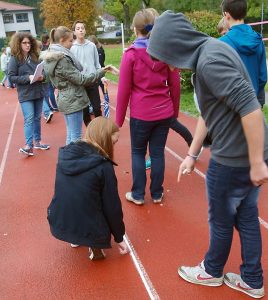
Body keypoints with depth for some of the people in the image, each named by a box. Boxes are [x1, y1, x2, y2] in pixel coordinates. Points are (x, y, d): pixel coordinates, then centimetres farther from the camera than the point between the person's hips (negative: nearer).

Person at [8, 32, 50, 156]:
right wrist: (28, 78, -20)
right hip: (25, 94, -5)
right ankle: (28, 145, -9)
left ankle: (37, 141, 24)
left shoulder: (35, 56, 8)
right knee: (29, 119, -11)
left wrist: (42, 76, -7)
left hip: (38, 92, 5)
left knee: (37, 118, 12)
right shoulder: (14, 59, -6)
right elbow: (11, 77, -10)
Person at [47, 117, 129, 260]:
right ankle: (95, 248, 10)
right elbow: (112, 206, -8)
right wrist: (119, 238, 7)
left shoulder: (65, 154, -1)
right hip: (88, 231, -5)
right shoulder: (103, 166, -17)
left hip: (58, 224, 6)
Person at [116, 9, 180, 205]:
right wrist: (175, 112, 17)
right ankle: (157, 194, 23)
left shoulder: (130, 54, -6)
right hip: (164, 113, 3)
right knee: (158, 152, 13)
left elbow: (124, 90, -5)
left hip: (141, 114, -2)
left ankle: (138, 195, 19)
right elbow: (175, 85, 5)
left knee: (138, 153, 14)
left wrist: (119, 119, 3)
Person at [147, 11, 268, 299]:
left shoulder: (210, 60, -22)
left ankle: (212, 271, 38)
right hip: (243, 155, 9)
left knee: (221, 220, 13)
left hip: (234, 158, -9)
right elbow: (208, 113, 15)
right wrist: (192, 154, 17)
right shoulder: (208, 54, 10)